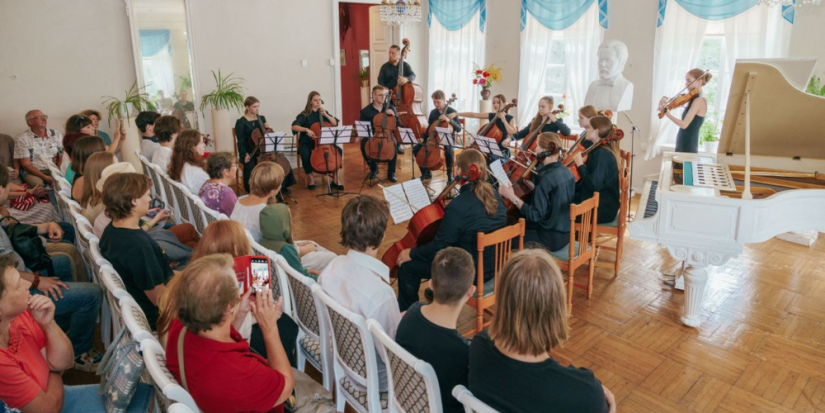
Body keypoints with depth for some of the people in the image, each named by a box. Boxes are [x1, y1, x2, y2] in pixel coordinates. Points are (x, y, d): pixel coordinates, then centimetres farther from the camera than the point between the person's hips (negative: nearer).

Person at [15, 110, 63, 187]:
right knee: (38, 183, -36)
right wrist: (45, 177, -18)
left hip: (54, 171, 2)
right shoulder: (21, 139, 0)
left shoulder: (57, 135, 10)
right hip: (33, 172, -2)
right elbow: (26, 164, -3)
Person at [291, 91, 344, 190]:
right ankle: (311, 178, -10)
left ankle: (335, 179, -12)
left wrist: (325, 115, -11)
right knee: (305, 154, -35)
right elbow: (294, 126, -16)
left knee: (338, 150, -19)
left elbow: (335, 123, 1)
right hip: (307, 142, -3)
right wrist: (306, 129, -32)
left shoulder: (324, 112, 10)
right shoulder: (304, 115, -3)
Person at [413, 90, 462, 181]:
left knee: (448, 152, -39)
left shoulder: (452, 112, -8)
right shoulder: (433, 112, 6)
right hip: (434, 138, 5)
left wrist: (449, 120, -32)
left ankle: (449, 174, -14)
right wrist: (423, 137, 1)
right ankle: (426, 172, 5)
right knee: (416, 149, -10)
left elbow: (459, 129, -17)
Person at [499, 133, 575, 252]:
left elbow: (535, 215, -25)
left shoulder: (546, 178, -23)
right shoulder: (566, 172, 2)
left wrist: (512, 197, -22)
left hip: (549, 237, -9)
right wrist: (532, 187, 17)